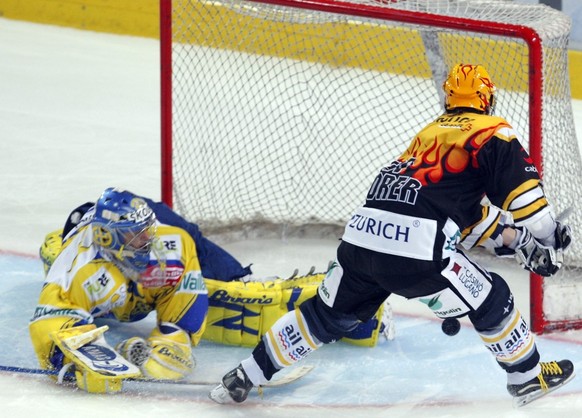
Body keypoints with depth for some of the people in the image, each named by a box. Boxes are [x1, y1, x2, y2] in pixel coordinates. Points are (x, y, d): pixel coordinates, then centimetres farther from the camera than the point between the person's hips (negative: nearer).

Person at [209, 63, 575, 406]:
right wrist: (548, 236, 7)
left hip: (363, 236, 7)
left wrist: (511, 238, 31)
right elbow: (520, 187, -5)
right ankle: (527, 377, 26)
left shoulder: (431, 131, 30)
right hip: (416, 249, -7)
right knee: (491, 300, 14)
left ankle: (245, 378, 25)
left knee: (327, 315, 23)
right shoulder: (492, 132, 6)